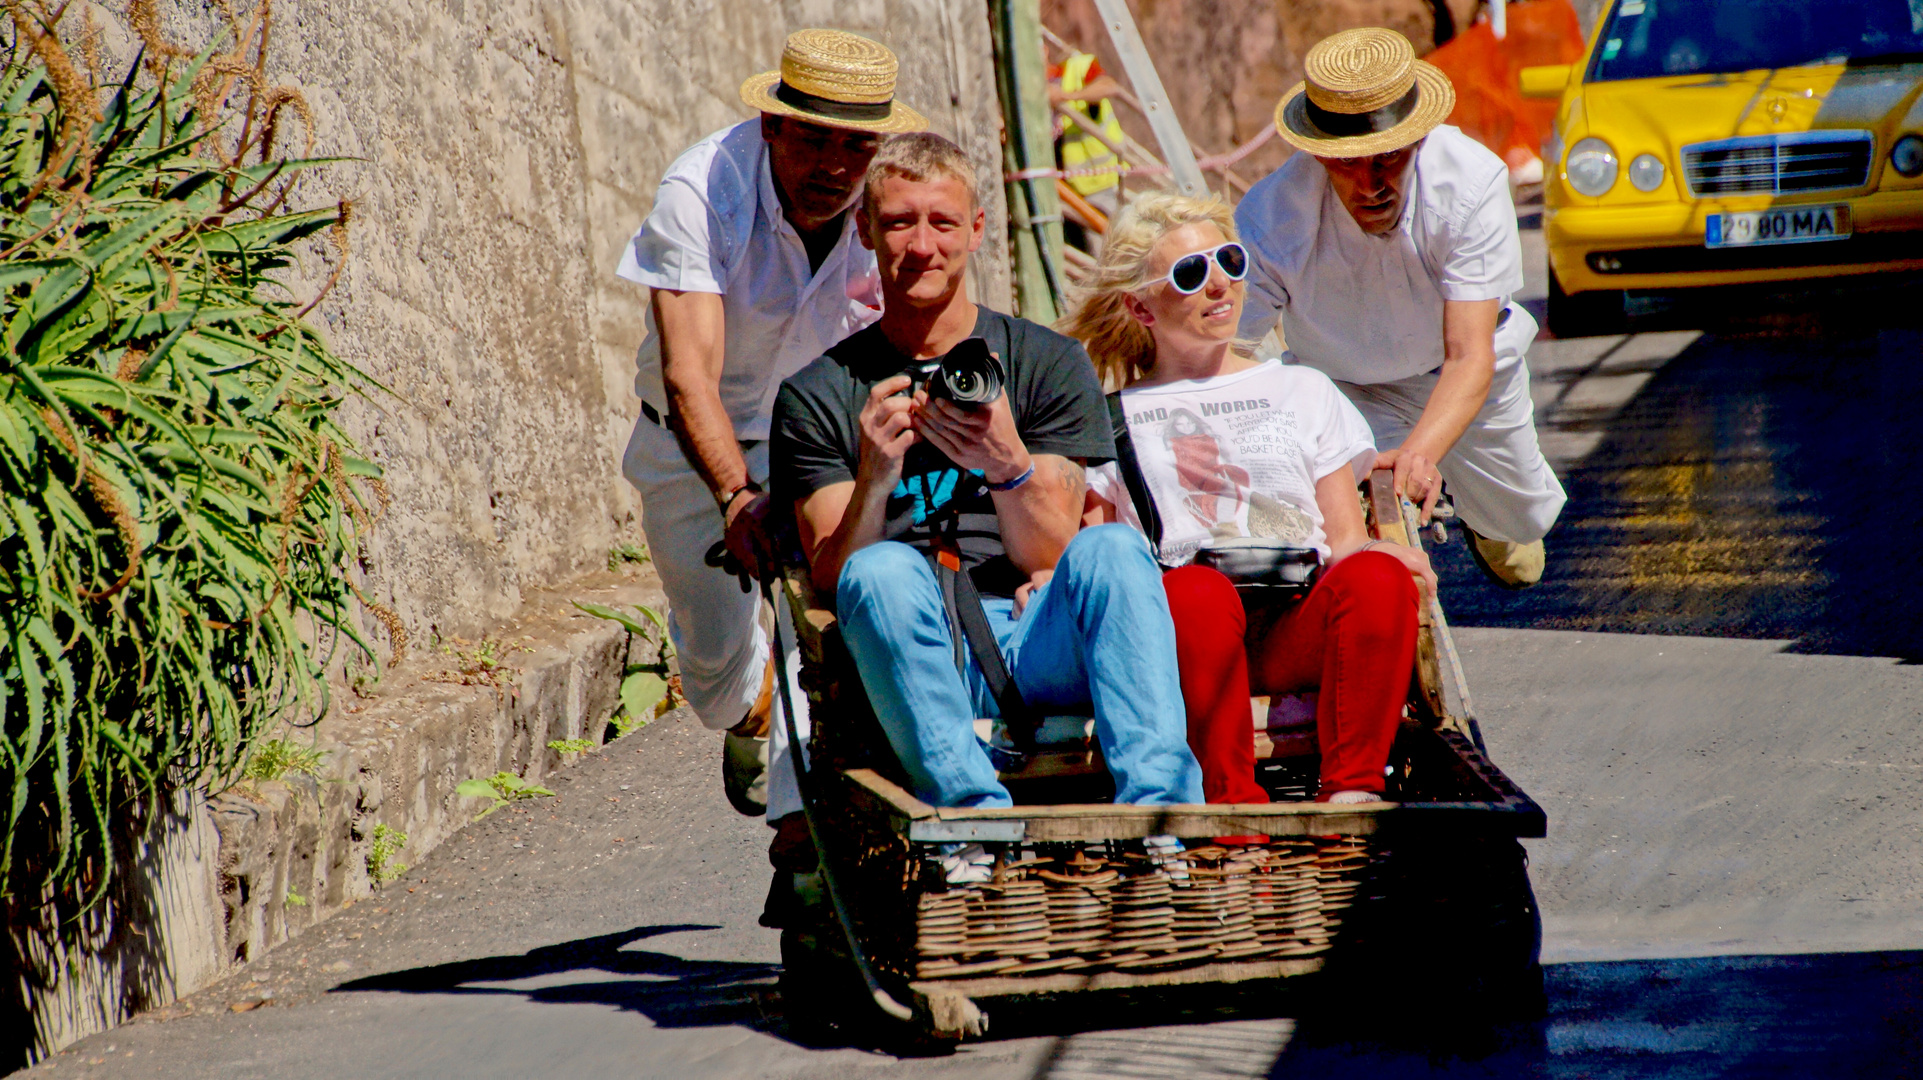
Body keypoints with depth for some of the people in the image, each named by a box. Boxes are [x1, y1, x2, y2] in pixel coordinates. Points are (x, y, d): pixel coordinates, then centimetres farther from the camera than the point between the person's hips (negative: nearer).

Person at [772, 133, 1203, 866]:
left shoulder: (1050, 364, 14)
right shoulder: (815, 398, 13)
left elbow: (1047, 557, 4)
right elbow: (833, 577, 2)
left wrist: (1010, 467, -17)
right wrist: (875, 476, -18)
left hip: (1034, 642, 1)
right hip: (915, 656, -1)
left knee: (1113, 549, -30)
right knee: (886, 571, -34)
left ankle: (1160, 810, -44)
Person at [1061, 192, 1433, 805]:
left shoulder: (1303, 392, 31)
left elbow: (1346, 538, 22)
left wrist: (1377, 555, -2)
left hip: (1299, 625, 2)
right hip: (1183, 635, -2)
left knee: (1376, 577, -32)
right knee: (1198, 591, -38)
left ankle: (1351, 792, -38)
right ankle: (1234, 802, -42)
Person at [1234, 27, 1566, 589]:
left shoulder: (1471, 181, -39)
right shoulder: (1271, 222, -39)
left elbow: (1470, 357, -44)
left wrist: (1420, 452, -63)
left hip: (1463, 376, 1)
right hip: (1341, 382, -1)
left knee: (1521, 521, 20)